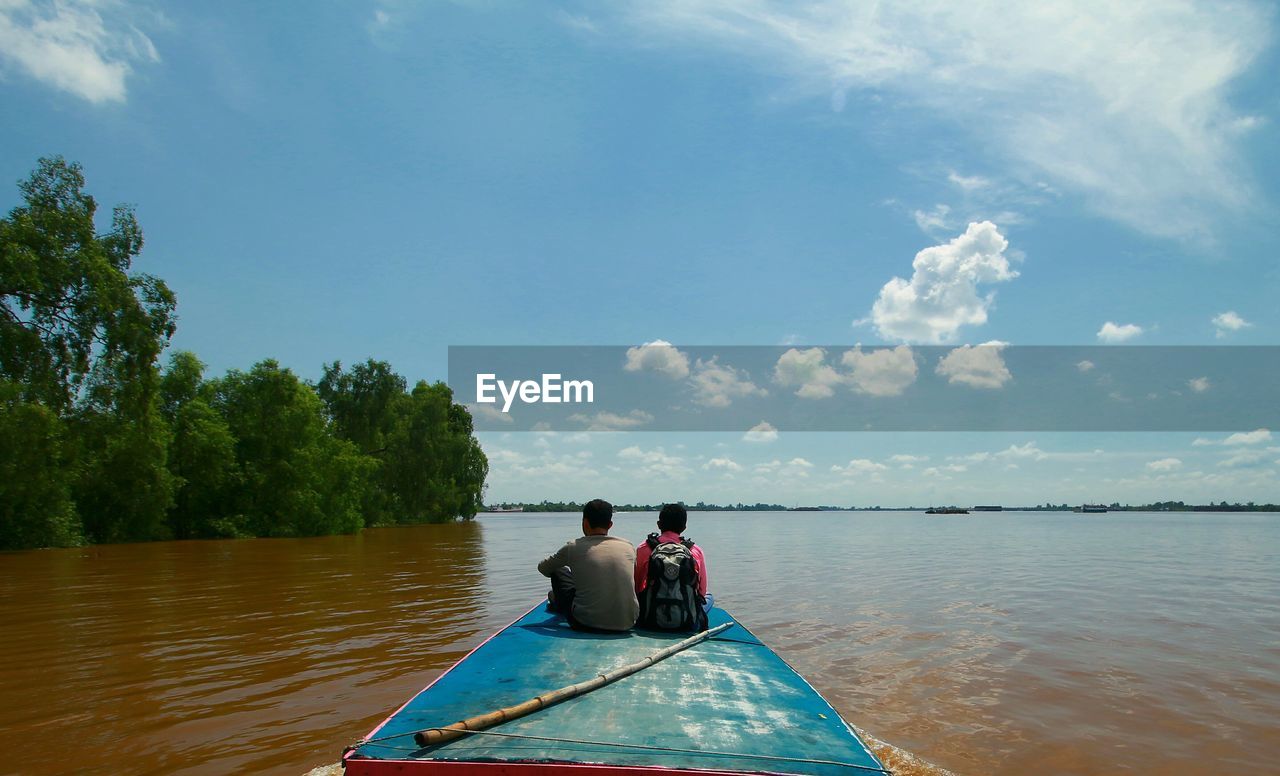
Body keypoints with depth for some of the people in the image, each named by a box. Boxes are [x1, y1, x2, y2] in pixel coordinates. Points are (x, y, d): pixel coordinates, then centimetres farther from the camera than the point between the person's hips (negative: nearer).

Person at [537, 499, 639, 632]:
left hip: (587, 624, -3)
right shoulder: (628, 546, 4)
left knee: (558, 571, 18)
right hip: (627, 624, 3)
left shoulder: (574, 547, -3)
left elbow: (543, 568, 15)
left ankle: (560, 605, 48)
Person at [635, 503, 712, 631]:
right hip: (687, 625, -1)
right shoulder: (696, 551, -2)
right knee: (710, 597, 31)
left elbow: (635, 588, 7)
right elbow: (702, 592, 8)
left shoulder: (643, 549, -2)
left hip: (651, 622, 1)